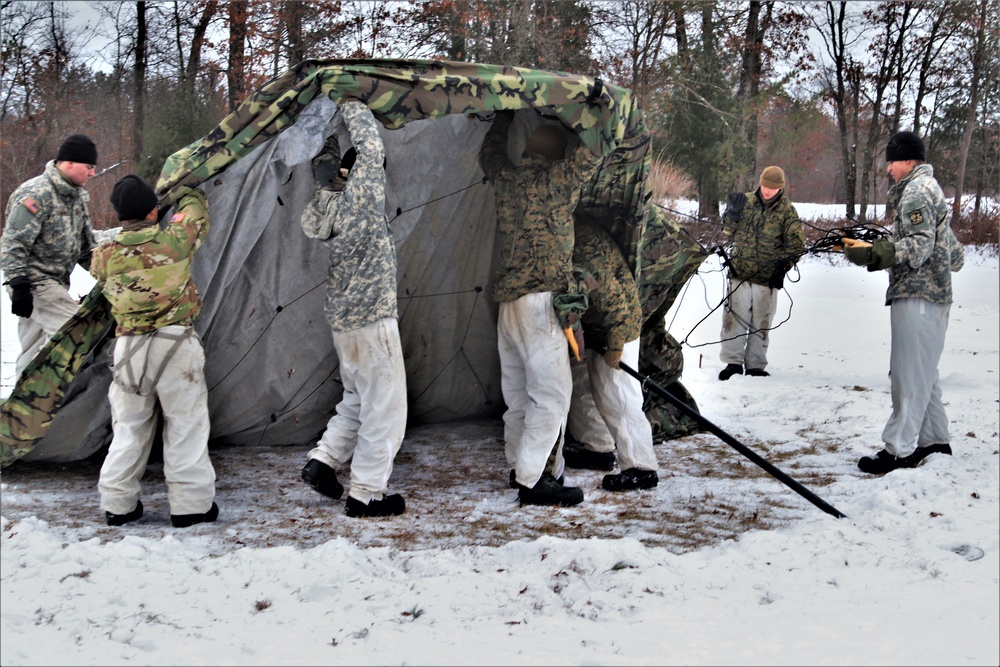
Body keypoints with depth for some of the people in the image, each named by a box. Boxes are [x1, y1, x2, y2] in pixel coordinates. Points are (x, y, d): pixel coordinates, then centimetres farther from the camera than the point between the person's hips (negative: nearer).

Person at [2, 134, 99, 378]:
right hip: (34, 283, -9)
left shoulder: (78, 195, 11)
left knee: (36, 348, 12)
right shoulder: (36, 194, -17)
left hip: (55, 283, 9)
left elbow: (85, 243, 20)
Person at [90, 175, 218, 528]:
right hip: (175, 345, -3)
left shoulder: (104, 255, 0)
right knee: (185, 425, 6)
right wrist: (188, 192, 35)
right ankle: (190, 504, 10)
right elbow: (196, 210, 13)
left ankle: (117, 503, 21)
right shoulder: (175, 240, -6)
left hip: (128, 347, 3)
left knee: (129, 426, 14)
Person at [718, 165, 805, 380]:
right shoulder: (746, 201, 4)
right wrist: (733, 212, -6)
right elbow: (729, 229, 13)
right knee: (734, 319, -2)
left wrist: (782, 267, -7)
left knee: (760, 323, 6)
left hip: (767, 279, -1)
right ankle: (733, 362, 7)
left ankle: (755, 366, 16)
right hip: (740, 273, 1)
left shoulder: (787, 211, 0)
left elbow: (796, 245, 2)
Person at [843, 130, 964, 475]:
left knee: (909, 375, -8)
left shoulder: (916, 191, -9)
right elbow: (954, 255, 26)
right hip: (935, 295, 11)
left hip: (916, 296, -11)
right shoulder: (930, 188, 24)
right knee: (923, 374, 16)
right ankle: (935, 441, 23)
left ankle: (900, 450, -6)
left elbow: (919, 246, -19)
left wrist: (871, 253, -26)